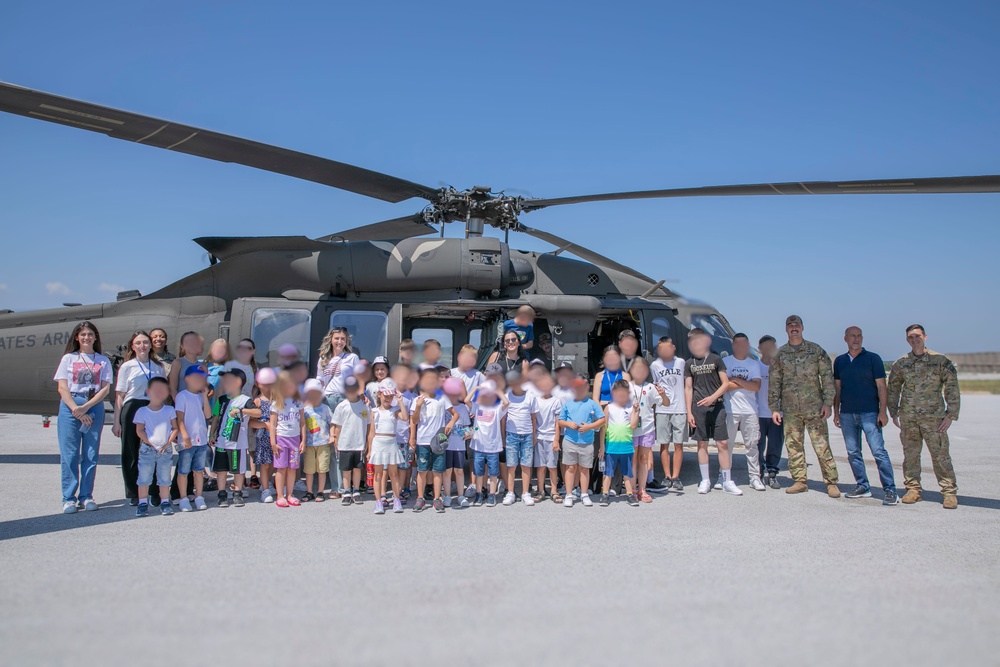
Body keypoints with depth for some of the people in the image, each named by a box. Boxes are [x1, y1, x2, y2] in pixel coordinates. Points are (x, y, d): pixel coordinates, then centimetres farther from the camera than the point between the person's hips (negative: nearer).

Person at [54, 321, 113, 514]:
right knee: (69, 453, -4)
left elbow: (105, 389, 3)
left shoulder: (103, 361, 11)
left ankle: (86, 496, 7)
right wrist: (76, 410, -10)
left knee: (91, 453, 1)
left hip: (95, 406, 1)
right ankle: (69, 498, 0)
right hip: (70, 406, -1)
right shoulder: (68, 358, 10)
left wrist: (86, 407, -10)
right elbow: (62, 388, 2)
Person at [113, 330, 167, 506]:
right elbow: (119, 396, 2)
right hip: (132, 410, -2)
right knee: (131, 453, 3)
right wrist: (116, 421, -3)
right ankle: (133, 493, 12)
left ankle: (155, 492, 9)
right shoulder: (127, 367, 5)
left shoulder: (159, 367, 13)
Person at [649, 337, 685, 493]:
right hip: (662, 410, 0)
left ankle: (675, 477, 7)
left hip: (680, 409, 1)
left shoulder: (681, 363, 6)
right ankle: (667, 477, 11)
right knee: (664, 444, 3)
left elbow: (686, 385, 11)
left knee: (678, 444, 1)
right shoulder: (654, 365, 4)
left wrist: (688, 408, 7)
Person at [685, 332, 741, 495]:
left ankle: (727, 481, 3)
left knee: (723, 443, -4)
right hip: (698, 407, 1)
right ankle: (705, 480, 13)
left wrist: (712, 397, -15)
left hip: (717, 406, -1)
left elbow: (726, 383, 0)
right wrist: (689, 412, 3)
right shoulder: (689, 363, 9)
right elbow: (688, 388, 9)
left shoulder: (715, 359, 4)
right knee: (702, 444, 4)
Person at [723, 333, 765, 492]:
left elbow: (757, 386, -3)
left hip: (750, 410, 2)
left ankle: (755, 477, 7)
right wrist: (746, 384, -4)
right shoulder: (725, 362, 5)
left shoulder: (754, 364, 12)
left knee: (752, 444, 3)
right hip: (730, 410, -2)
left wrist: (735, 380, -8)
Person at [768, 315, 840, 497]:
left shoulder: (816, 351, 5)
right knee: (793, 446, 4)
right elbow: (774, 383, 10)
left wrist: (827, 403, -7)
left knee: (822, 446, -4)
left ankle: (831, 482, 3)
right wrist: (774, 408, 4)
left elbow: (827, 377, 2)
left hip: (814, 408, -2)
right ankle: (799, 481, 13)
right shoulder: (780, 354, 10)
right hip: (790, 409, 2)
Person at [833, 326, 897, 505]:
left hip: (869, 413, -4)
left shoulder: (873, 358, 0)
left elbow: (881, 386, -3)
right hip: (847, 414, 4)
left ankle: (890, 490, -6)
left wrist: (883, 411, -10)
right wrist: (836, 411, 10)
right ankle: (862, 487, 17)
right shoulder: (839, 361, 11)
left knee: (878, 451, -9)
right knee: (853, 452, 7)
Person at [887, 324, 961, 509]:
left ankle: (950, 492, 5)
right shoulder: (901, 364, 8)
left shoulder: (940, 360, 1)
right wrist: (894, 413, 10)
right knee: (910, 454, 6)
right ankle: (913, 489, 16)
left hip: (934, 416, -3)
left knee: (941, 455, -2)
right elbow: (893, 388, 16)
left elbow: (952, 388, 1)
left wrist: (951, 414, -4)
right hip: (908, 417, 3)